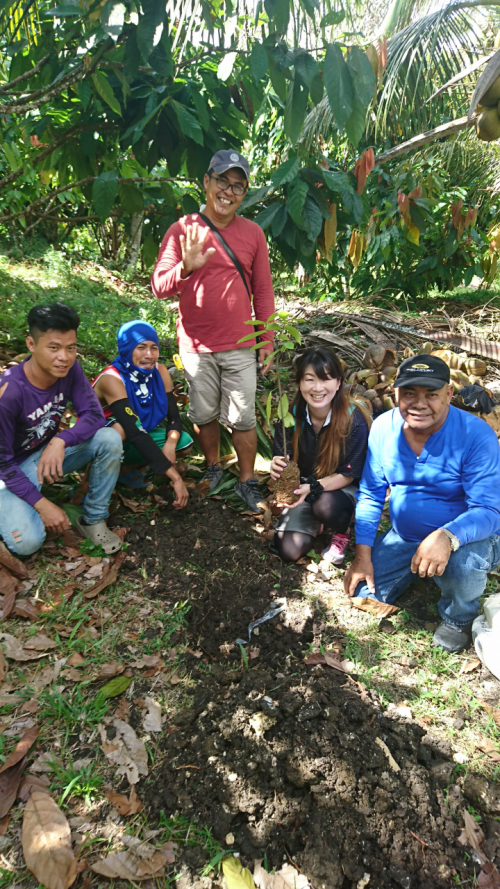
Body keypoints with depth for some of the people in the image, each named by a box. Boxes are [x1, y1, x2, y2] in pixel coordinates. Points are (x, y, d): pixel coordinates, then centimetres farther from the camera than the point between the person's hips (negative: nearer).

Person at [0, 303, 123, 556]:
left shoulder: (69, 369, -16)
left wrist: (61, 440, -35)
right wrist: (42, 505, -25)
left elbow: (94, 415, -16)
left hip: (49, 452, 5)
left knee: (109, 439, -21)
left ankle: (93, 520, -6)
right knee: (28, 542, -27)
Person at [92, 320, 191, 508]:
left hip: (127, 444, 6)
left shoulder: (160, 372, -10)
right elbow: (134, 432, -39)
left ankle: (125, 470, 7)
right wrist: (175, 477, -45)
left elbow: (173, 417, -8)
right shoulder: (111, 379, -29)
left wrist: (170, 444, -32)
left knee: (184, 442, -11)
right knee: (120, 428, -37)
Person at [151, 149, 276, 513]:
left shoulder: (253, 233, 4)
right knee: (205, 414, 12)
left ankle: (247, 481, 19)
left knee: (243, 417, 5)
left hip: (241, 346, 1)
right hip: (197, 346, 0)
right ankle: (213, 470, 33)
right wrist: (186, 267, -25)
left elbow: (263, 292, 8)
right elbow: (159, 288, -6)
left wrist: (267, 340, 6)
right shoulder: (183, 229, -1)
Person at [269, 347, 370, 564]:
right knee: (289, 551, -12)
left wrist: (313, 487, -34)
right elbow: (283, 461, -9)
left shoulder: (354, 420, -25)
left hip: (343, 488, -2)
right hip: (303, 487, 3)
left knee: (324, 505, -37)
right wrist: (278, 468, -35)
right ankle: (314, 522, 21)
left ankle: (341, 532, -1)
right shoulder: (292, 415, -16)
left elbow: (348, 474, -17)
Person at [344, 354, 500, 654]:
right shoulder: (383, 428, -11)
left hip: (466, 538, -4)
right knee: (363, 598, -3)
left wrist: (448, 537, -48)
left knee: (465, 562, -37)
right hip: (403, 537, 4)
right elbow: (371, 494, -2)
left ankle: (459, 617, 0)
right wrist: (362, 555, -7)